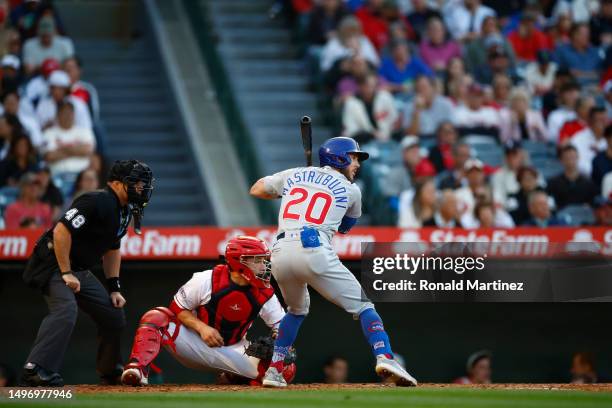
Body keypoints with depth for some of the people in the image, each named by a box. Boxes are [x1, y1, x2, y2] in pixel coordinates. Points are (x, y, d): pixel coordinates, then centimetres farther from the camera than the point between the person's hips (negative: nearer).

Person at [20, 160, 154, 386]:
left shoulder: (124, 211, 10)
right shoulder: (98, 202, -21)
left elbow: (112, 249, 23)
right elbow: (61, 230, -28)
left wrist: (114, 288, 15)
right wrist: (65, 273, -25)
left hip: (81, 272, 10)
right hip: (53, 263, -10)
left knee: (114, 314, 12)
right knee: (66, 309, -32)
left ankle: (111, 373, 29)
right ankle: (35, 370, -40)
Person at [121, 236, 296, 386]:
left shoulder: (265, 294, -10)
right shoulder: (207, 281, -17)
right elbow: (177, 307, -8)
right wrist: (202, 327, -24)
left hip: (234, 350, 3)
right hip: (196, 343, -2)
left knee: (287, 369, -21)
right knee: (156, 318, -30)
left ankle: (235, 377, 1)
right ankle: (138, 369, -40)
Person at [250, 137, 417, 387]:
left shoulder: (294, 175, 24)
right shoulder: (350, 190, 17)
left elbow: (256, 190, 32)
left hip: (280, 253, 4)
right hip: (314, 250, -4)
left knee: (297, 310, 30)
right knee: (362, 305, 3)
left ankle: (274, 371, 21)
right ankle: (384, 357, -21)